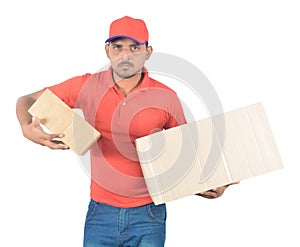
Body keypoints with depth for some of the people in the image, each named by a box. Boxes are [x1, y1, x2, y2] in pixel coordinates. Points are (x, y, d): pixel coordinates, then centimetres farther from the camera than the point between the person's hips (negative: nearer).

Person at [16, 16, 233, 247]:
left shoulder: (166, 98, -6)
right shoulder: (87, 87, -4)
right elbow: (27, 101, 4)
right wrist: (28, 128, -18)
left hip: (148, 215, -1)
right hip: (101, 212, 1)